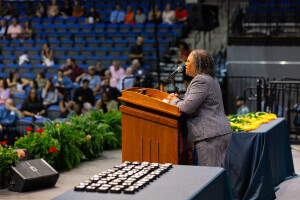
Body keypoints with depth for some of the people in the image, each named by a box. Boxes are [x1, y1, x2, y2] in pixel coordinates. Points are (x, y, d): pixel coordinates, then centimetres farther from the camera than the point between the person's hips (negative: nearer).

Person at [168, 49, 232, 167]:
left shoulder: (201, 80, -13)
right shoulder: (211, 79, 21)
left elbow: (188, 107, -20)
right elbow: (194, 102, 28)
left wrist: (174, 101, -1)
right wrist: (177, 99, 13)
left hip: (211, 136, -10)